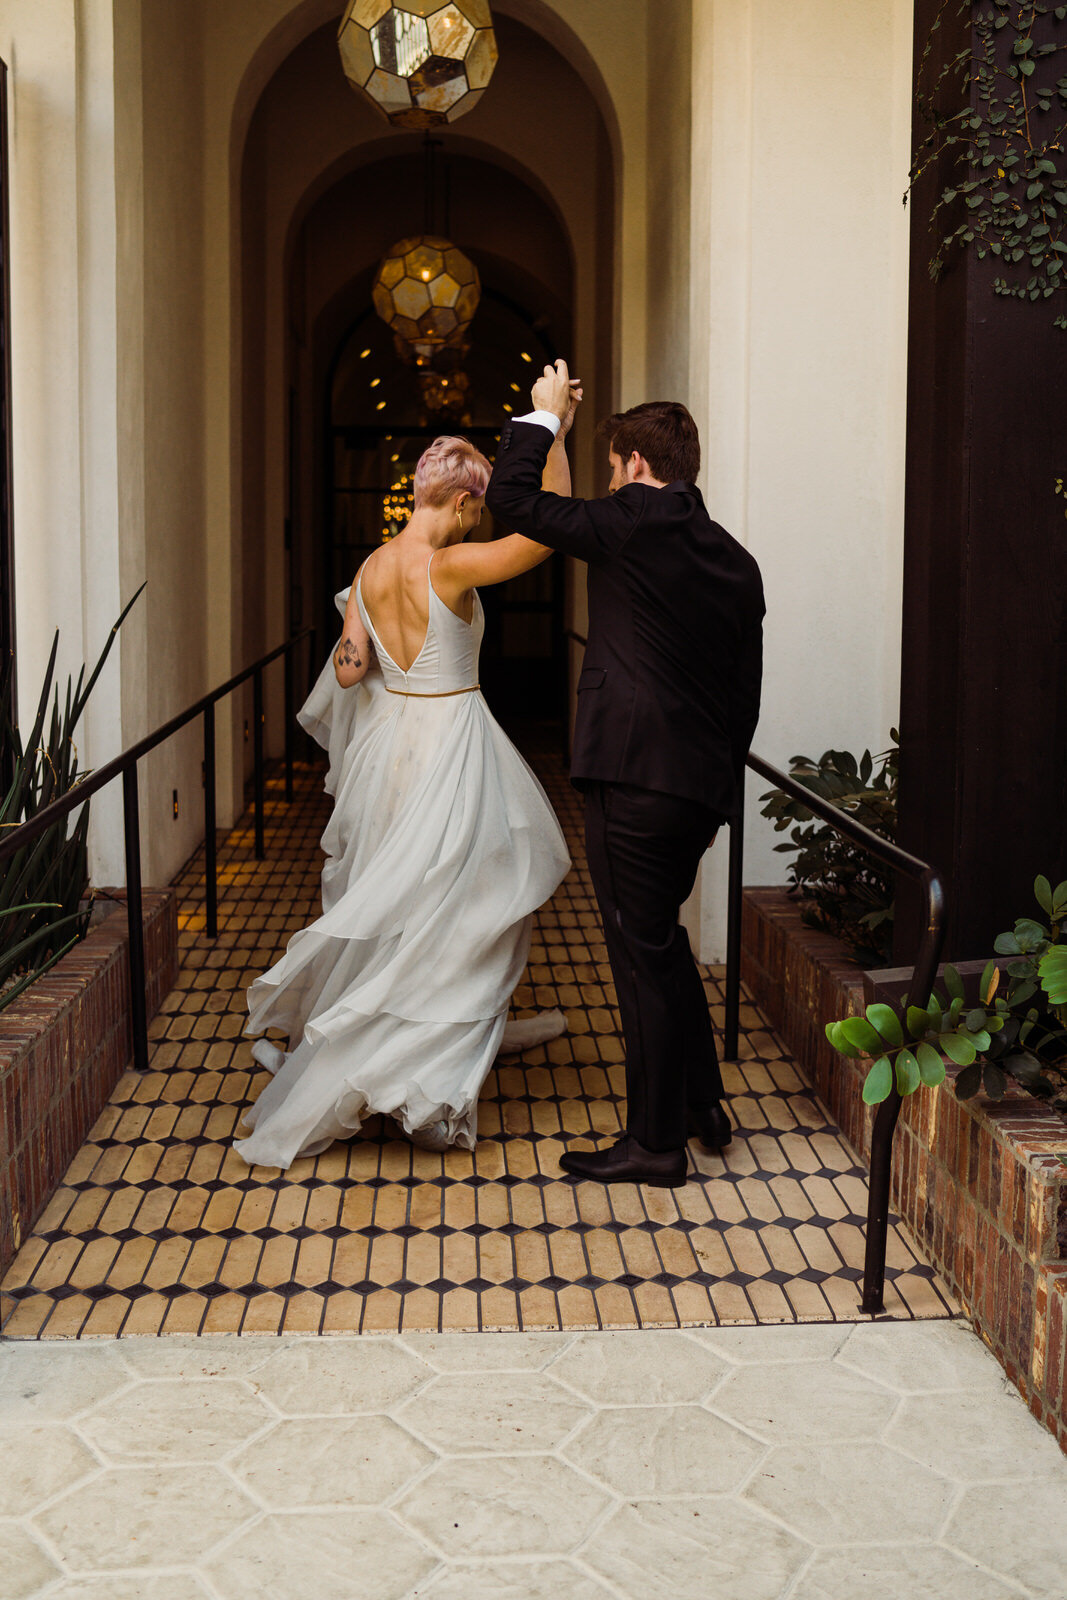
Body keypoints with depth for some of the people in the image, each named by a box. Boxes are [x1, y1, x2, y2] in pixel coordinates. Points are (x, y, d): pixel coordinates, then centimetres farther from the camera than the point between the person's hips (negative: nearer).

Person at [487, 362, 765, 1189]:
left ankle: (656, 1143, 12)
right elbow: (745, 690, 16)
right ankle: (702, 1102, 34)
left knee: (645, 954, 1)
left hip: (635, 778, -8)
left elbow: (511, 498, -2)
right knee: (661, 937, 23)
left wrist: (542, 416, 12)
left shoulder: (631, 524, -9)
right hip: (705, 782, 8)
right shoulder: (736, 560, 12)